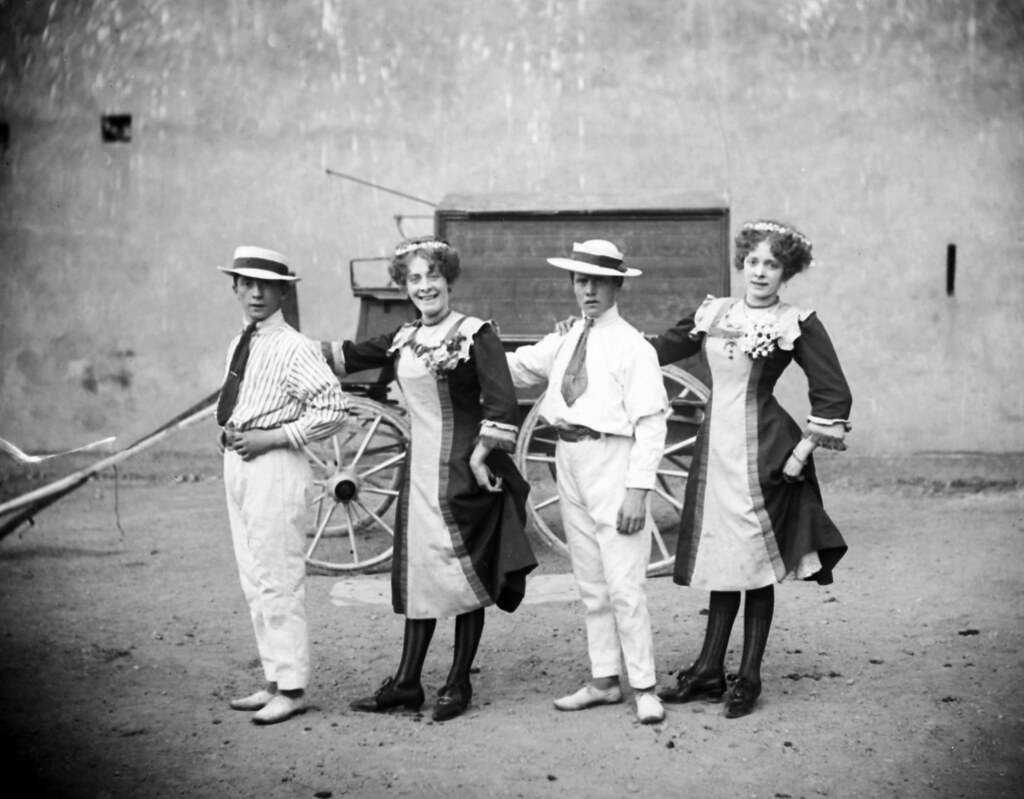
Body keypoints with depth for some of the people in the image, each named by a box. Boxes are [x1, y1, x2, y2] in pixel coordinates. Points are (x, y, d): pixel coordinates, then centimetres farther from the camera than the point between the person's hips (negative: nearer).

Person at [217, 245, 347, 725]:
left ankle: (291, 689, 4)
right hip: (238, 464, 9)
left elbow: (332, 411, -18)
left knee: (278, 580, -5)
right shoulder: (239, 344, 12)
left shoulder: (294, 349, -12)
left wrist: (269, 438, -17)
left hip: (274, 467, -9)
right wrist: (230, 434, 8)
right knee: (253, 580, 13)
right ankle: (275, 680, 23)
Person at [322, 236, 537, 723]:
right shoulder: (403, 340, 11)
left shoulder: (475, 335, -8)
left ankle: (458, 684, 11)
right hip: (420, 469, 6)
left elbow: (503, 404, -15)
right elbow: (349, 356, 21)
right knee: (417, 573, 9)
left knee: (463, 573, 1)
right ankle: (406, 683, 15)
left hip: (462, 469, -6)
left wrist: (477, 458, -17)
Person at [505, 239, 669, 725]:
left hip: (610, 461, -7)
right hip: (569, 460, 7)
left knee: (624, 586, -6)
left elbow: (651, 422, -13)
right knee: (590, 584, 13)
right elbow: (516, 368, 25)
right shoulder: (564, 342, 11)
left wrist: (638, 489, -18)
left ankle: (644, 688, 4)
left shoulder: (632, 346, -10)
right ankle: (604, 680, 23)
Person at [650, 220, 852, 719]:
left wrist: (800, 454, -9)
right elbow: (660, 349, 18)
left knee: (756, 564, 2)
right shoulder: (714, 313, 9)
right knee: (720, 561, 11)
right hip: (715, 448, 4)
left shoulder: (796, 324, -5)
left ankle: (749, 678, 13)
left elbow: (834, 396, -6)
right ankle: (708, 672, 18)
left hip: (761, 452, -4)